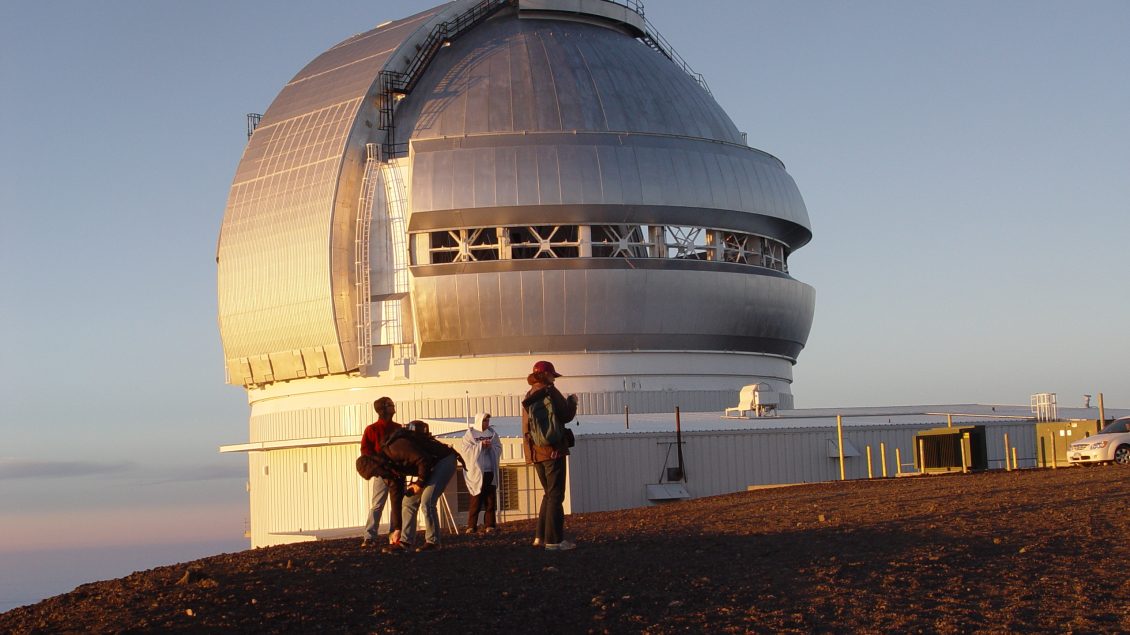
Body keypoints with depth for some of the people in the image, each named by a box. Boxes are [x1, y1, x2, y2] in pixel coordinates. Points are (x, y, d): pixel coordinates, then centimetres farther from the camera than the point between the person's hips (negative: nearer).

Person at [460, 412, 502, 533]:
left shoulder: (492, 433, 11)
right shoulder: (470, 434, 0)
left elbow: (499, 448, 8)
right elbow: (464, 449, -10)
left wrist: (490, 446, -11)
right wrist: (480, 445, -15)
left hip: (490, 472, 4)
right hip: (476, 472, -4)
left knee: (490, 500, 4)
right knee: (476, 501, -5)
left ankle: (489, 525, 8)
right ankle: (471, 526, -1)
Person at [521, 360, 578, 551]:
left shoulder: (529, 395, 16)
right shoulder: (549, 391, -9)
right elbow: (566, 415, -15)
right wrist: (572, 401, 4)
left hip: (535, 452, 8)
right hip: (552, 449, -8)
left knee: (549, 494, 18)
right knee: (556, 495, -6)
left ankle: (541, 537, 15)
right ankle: (554, 540, -9)